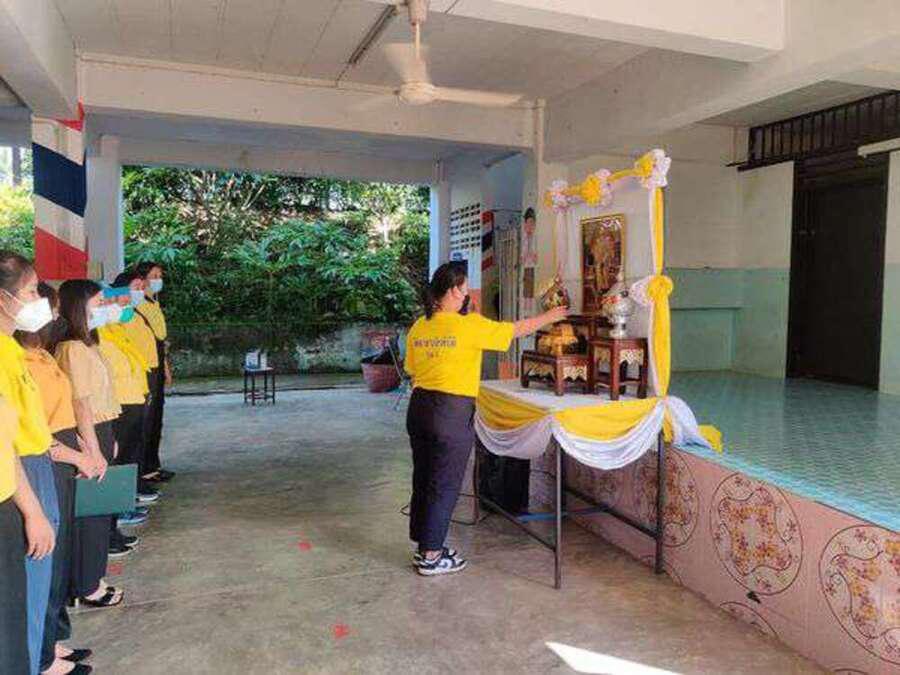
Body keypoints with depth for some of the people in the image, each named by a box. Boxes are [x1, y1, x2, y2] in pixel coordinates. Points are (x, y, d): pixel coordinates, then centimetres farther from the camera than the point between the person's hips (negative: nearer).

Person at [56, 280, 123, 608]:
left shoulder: (87, 345, 12)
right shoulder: (73, 349, -17)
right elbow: (80, 403, -20)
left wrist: (109, 439, 17)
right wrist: (94, 451, -20)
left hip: (100, 433, 9)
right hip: (88, 437, -9)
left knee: (99, 511, 16)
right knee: (91, 514, 2)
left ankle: (91, 580, 28)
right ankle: (87, 587, 15)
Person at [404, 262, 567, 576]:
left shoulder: (418, 327, 5)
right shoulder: (469, 325, -13)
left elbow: (413, 371, 12)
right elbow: (516, 330, -2)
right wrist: (548, 317, 13)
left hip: (419, 407, 7)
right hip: (452, 412, -7)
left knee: (423, 479, 17)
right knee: (445, 485, 5)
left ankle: (424, 547, 30)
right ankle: (431, 558, 15)